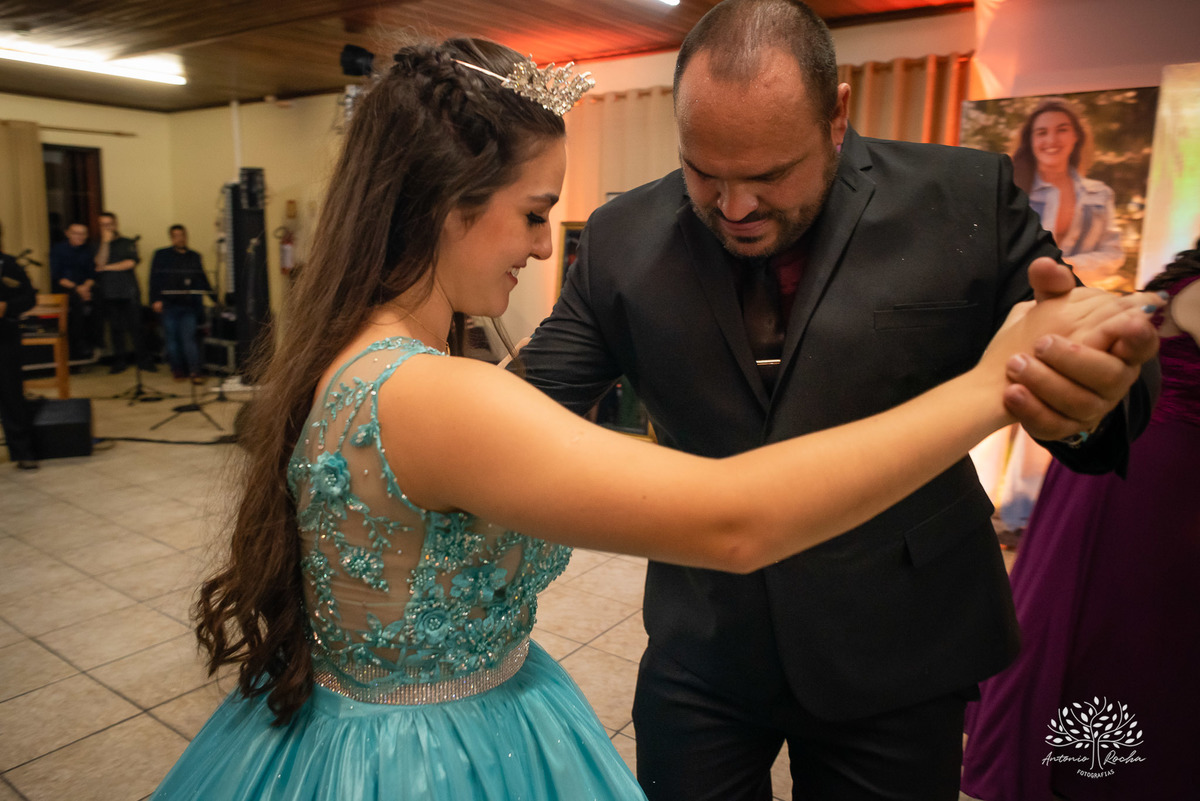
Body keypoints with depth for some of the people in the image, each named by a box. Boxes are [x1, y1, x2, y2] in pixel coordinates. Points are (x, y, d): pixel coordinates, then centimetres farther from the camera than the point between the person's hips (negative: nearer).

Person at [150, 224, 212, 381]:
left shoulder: (194, 256, 14)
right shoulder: (161, 255, 6)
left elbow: (202, 280, 18)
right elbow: (155, 279, 1)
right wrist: (156, 299, -8)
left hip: (189, 305, 1)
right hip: (169, 305, -1)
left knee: (189, 338, -6)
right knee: (172, 339, 4)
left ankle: (194, 372, -10)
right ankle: (178, 370, 13)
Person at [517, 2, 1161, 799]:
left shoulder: (966, 199, -9)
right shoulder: (624, 237, -6)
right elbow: (536, 403, -2)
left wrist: (1091, 403, -28)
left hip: (898, 653, 0)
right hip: (699, 649, 2)